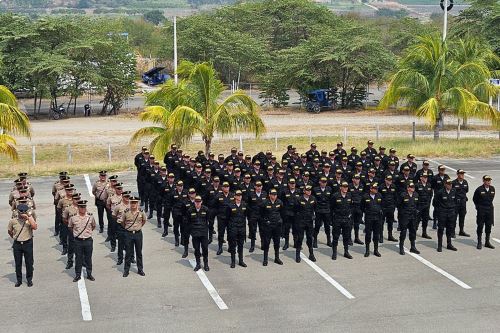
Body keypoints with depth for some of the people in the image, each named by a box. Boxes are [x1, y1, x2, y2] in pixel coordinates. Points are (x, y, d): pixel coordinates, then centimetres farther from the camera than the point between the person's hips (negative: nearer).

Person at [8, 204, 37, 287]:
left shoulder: (30, 219, -6)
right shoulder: (13, 221, -2)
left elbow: (35, 227, -25)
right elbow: (9, 231, 14)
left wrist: (28, 217, -27)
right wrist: (14, 237, 15)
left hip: (28, 243, -1)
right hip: (17, 244, 1)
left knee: (29, 263, 6)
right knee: (18, 263, 9)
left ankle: (29, 279, 21)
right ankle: (19, 280, 22)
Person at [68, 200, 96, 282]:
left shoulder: (90, 217, -4)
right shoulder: (73, 218, -6)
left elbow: (93, 226, 15)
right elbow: (70, 227, 12)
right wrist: (75, 232, 11)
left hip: (88, 241, 1)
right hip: (78, 241, 0)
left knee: (88, 258, 10)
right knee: (78, 258, 8)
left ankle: (89, 274, 23)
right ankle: (78, 275, 19)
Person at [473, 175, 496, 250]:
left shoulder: (492, 189, 2)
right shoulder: (479, 189, -11)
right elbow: (474, 199, 1)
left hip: (490, 209, 4)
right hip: (481, 210, -4)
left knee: (489, 226, 9)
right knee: (480, 226, 1)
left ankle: (487, 242, 19)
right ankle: (479, 243, 9)